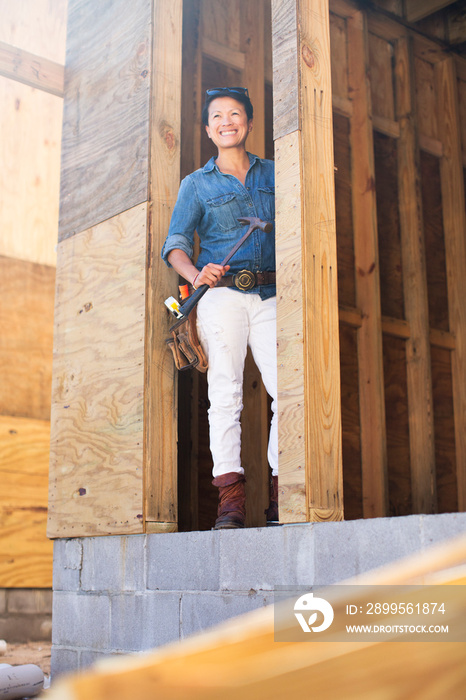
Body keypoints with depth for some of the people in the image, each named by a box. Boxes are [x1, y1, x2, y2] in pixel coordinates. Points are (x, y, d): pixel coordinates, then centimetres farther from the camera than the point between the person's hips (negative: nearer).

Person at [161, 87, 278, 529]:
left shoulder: (274, 174, 19)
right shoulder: (196, 184, 13)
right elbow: (175, 243, 2)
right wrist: (195, 273, -18)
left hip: (270, 296, 2)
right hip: (222, 295, -1)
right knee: (225, 393, -9)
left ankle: (281, 494, -2)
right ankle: (230, 498, -7)